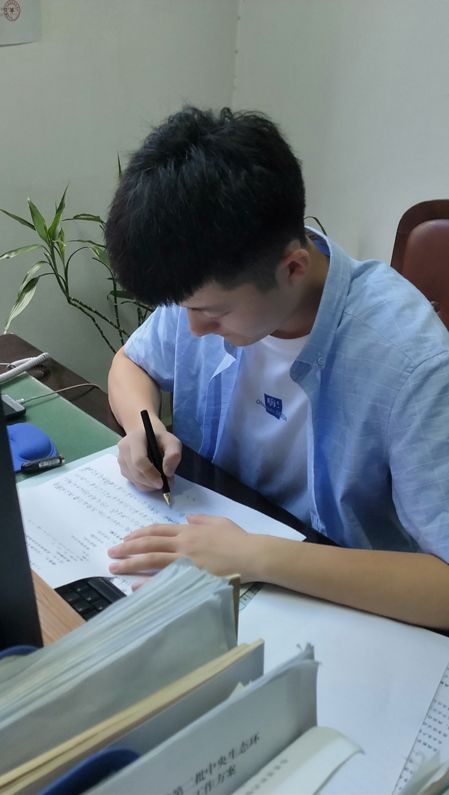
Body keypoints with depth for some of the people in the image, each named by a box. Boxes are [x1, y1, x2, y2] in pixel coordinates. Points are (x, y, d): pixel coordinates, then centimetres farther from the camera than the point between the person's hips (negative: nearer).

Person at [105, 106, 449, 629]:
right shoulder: (207, 287, -11)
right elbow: (132, 363, 9)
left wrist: (257, 556, -33)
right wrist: (143, 426, -12)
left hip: (345, 606, -3)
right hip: (204, 544, 4)